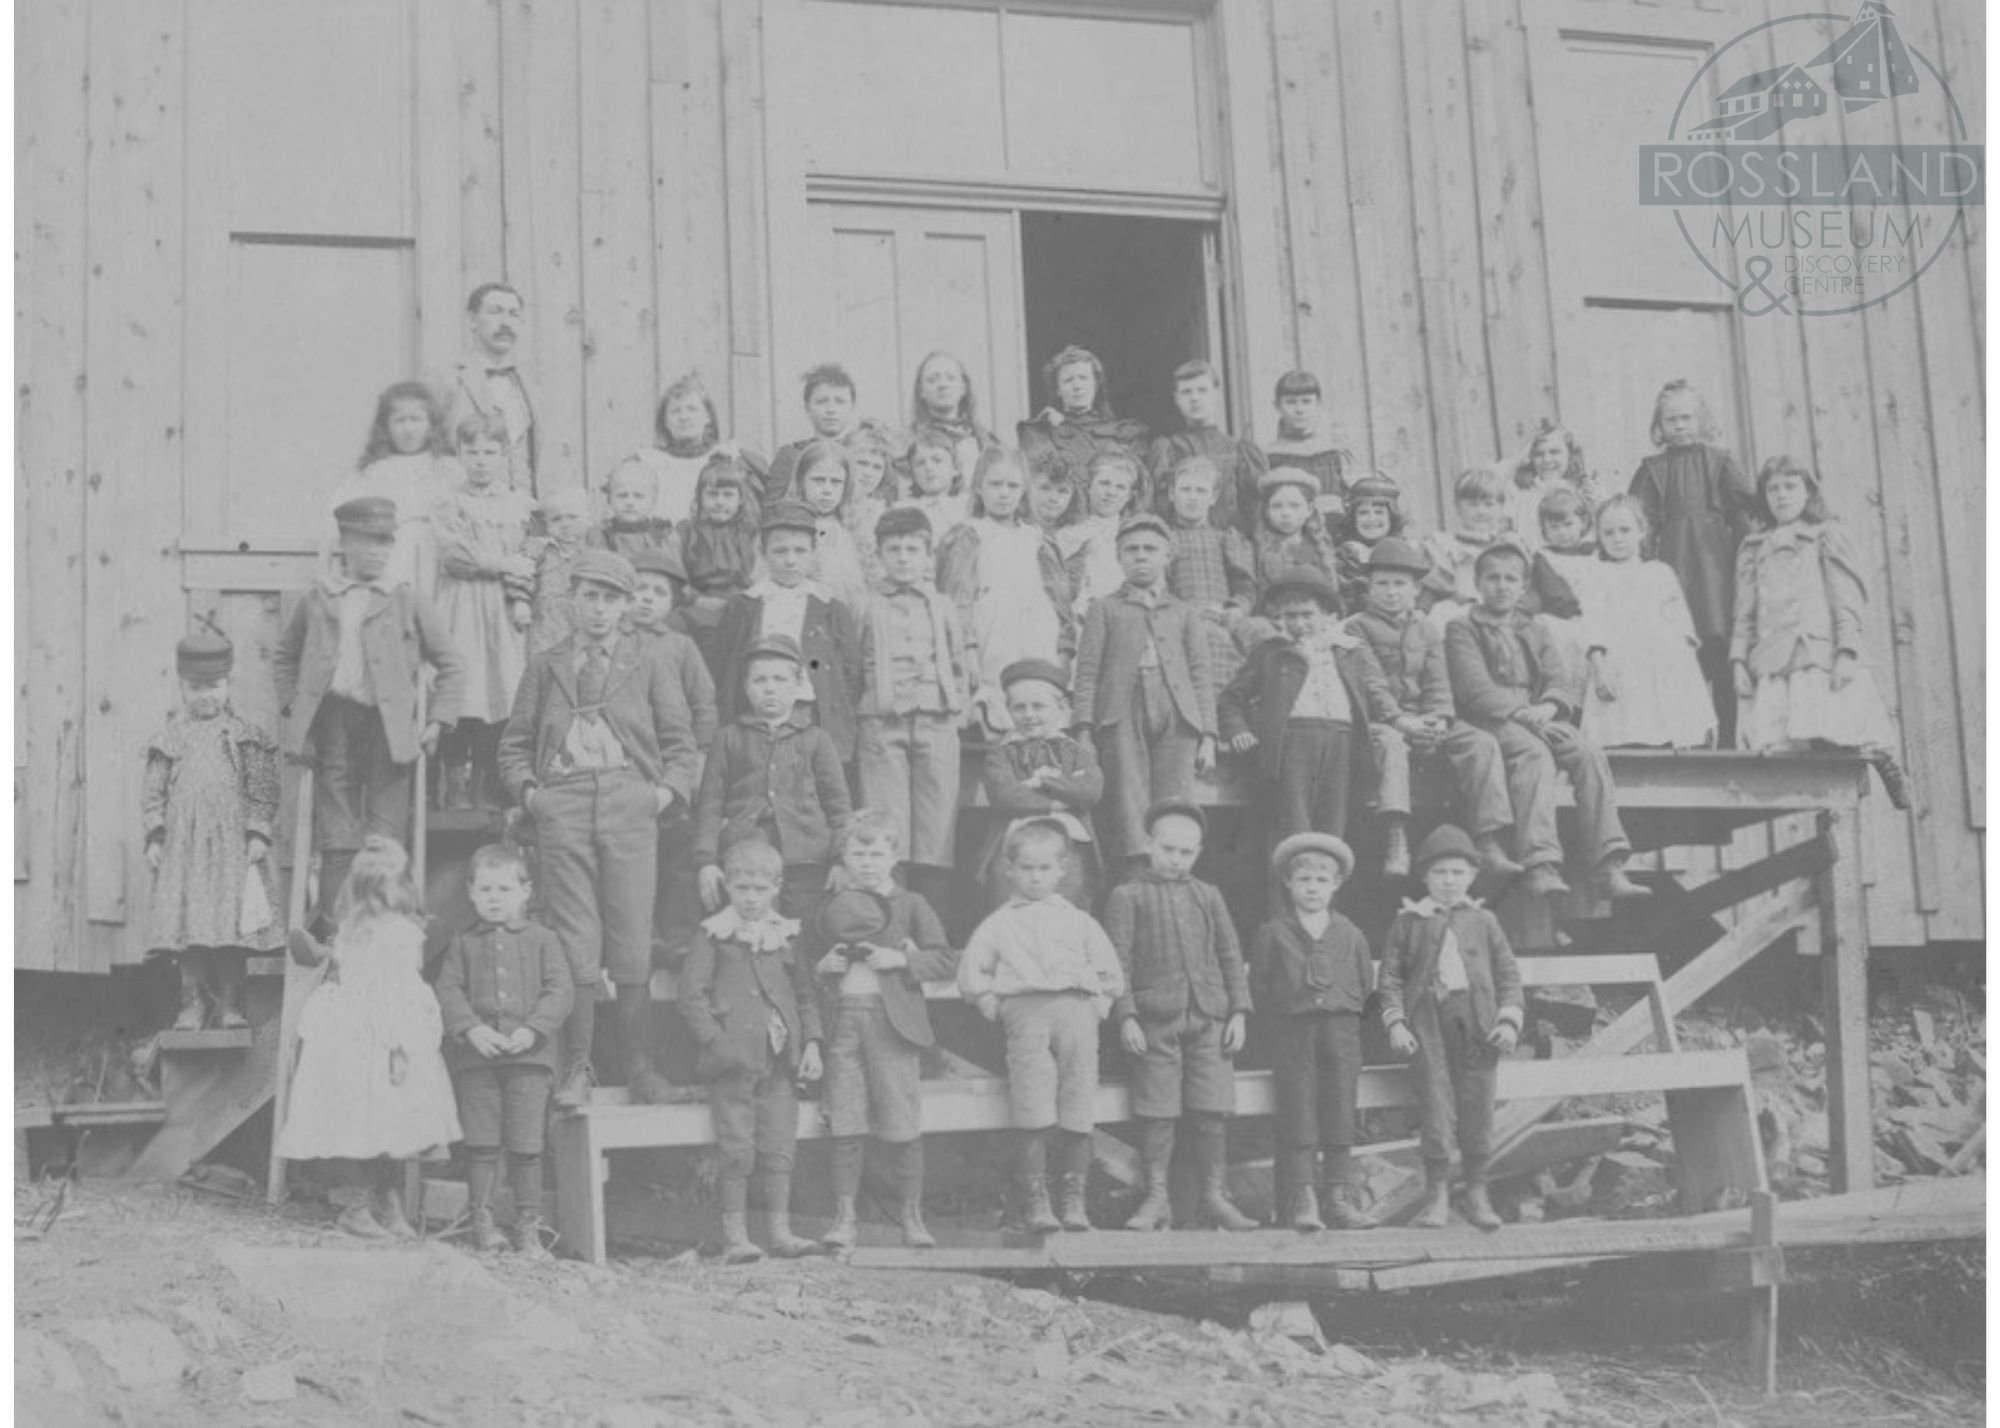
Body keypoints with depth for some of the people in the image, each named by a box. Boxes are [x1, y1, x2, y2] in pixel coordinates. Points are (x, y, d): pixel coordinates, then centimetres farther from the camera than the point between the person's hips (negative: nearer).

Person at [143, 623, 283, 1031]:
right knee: (186, 921, -1)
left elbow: (263, 790, 5)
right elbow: (154, 791, 9)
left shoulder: (245, 737, 6)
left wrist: (258, 833, -3)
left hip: (232, 841, -1)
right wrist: (154, 836, 1)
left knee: (233, 921, -3)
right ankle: (192, 1002, 5)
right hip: (183, 842, 1)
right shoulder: (168, 740, 9)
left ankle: (229, 1003, 3)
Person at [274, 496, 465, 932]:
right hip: (332, 727, 1)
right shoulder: (316, 599, 11)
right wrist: (292, 708, 9)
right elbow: (284, 658, 21)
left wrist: (437, 721, 1)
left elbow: (452, 665, 10)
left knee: (386, 844, -2)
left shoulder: (409, 604, 7)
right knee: (336, 840, 2)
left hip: (389, 728, -1)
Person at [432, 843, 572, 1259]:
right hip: (475, 1056, 1)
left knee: (526, 1146, 0)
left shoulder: (542, 940, 8)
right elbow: (448, 991, 3)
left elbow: (559, 990, 1)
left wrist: (533, 1029, -13)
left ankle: (528, 1226, 9)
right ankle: (481, 1221, 11)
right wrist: (472, 1028, -14)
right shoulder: (463, 944, 11)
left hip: (528, 1055, -1)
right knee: (481, 1143, 2)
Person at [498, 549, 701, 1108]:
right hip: (562, 806, 0)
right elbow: (514, 742, 16)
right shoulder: (546, 665, 16)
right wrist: (527, 790, 0)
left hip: (630, 803, 0)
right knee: (574, 941, -3)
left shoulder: (648, 660, 14)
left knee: (633, 939, -2)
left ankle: (639, 1064, 5)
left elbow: (679, 737, 13)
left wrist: (669, 790, -2)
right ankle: (576, 1067, 3)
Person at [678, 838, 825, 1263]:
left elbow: (806, 994, 17)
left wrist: (811, 1043, 6)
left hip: (781, 1060, 4)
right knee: (737, 1151, -3)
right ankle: (735, 1236, 5)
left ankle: (779, 1230, 13)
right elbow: (690, 993, -4)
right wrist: (715, 1041, -13)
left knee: (779, 1149, 6)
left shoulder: (786, 935, 11)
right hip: (734, 1059, -4)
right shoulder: (714, 934, 0)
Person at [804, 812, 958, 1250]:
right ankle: (843, 1218, 7)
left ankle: (912, 1216, 14)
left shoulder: (911, 906, 4)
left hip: (892, 1021, -2)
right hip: (843, 1018, 2)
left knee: (903, 1128, 2)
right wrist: (821, 965, -1)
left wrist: (902, 959, -13)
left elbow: (947, 962, -2)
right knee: (844, 1128, 0)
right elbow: (805, 960, 20)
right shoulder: (830, 909, 12)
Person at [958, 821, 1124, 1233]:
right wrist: (995, 1007, 4)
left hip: (1077, 1007, 2)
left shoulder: (1078, 921, 22)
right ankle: (1033, 1201, -10)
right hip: (1025, 1008, -2)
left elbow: (1110, 973, 23)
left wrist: (1098, 1006, 9)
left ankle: (1073, 1199, 2)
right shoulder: (998, 924, 18)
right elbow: (971, 975, 14)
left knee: (1078, 1112, -5)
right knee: (1031, 1108, -13)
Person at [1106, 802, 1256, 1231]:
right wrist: (1125, 1017, -10)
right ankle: (1157, 1198, 9)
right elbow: (1118, 962, -1)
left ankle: (1215, 1196, 11)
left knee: (1213, 1113, 0)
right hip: (1155, 1019, -3)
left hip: (1210, 1018, 3)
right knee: (1158, 1114, -2)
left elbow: (1230, 957, 15)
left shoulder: (1209, 896, 17)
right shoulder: (1127, 896, 5)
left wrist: (1239, 1011, 5)